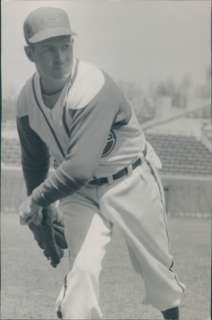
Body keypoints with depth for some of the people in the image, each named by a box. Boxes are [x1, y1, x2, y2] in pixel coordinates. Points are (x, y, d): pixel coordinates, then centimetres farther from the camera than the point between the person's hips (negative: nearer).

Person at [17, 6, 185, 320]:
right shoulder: (27, 98, -9)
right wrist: (40, 215, 17)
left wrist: (36, 200, -22)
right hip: (79, 190, 4)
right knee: (82, 268, -12)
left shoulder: (95, 88, -31)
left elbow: (79, 167, -35)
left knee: (155, 265, 13)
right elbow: (34, 158, 9)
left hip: (131, 183, -4)